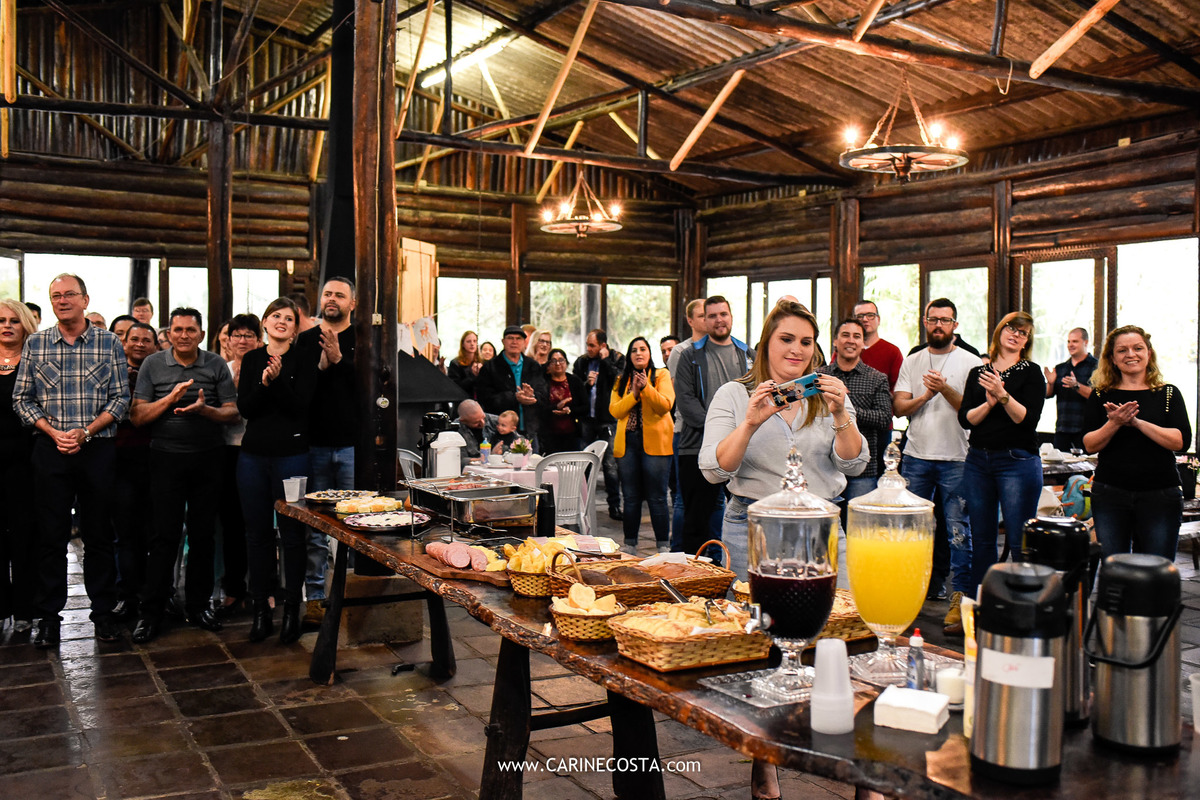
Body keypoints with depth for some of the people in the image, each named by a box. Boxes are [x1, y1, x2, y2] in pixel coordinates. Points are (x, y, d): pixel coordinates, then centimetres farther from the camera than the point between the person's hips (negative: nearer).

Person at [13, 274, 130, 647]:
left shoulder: (109, 343, 2)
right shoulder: (35, 344, 6)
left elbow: (121, 398, 0)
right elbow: (21, 399, 5)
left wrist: (86, 432, -11)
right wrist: (53, 432, -9)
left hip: (98, 448, -1)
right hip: (50, 449, 1)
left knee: (99, 533, 6)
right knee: (51, 534, 5)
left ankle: (103, 611, 17)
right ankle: (49, 615, 15)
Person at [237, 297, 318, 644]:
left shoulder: (303, 361, 0)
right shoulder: (251, 360, 10)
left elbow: (299, 405, -10)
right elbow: (244, 408, 0)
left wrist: (277, 380, -22)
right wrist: (263, 383, -16)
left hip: (291, 454, -3)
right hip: (253, 455, 3)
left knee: (291, 533, 1)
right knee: (257, 532, 7)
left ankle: (292, 609, 10)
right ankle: (260, 609, 16)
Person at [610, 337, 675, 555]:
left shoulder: (661, 375, 5)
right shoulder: (621, 381, 15)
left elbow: (665, 405, -9)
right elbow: (614, 410, 2)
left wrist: (646, 387, -21)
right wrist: (634, 394, -11)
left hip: (654, 442, -4)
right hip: (627, 442, 4)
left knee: (657, 497, -4)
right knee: (630, 497, 9)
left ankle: (663, 546, 3)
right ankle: (630, 545, 17)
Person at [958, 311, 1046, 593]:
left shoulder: (1031, 372, 2)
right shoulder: (978, 373, 12)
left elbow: (1029, 419, -10)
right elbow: (965, 419, 3)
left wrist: (1003, 395, -22)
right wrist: (988, 403, -14)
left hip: (1018, 462, -4)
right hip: (977, 461, 4)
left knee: (1019, 541, -5)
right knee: (981, 539, 9)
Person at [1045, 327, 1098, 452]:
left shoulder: (1095, 366, -1)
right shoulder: (1060, 368, 17)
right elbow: (1048, 394, 14)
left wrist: (1077, 386, -26)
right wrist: (1050, 383, -7)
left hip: (1084, 428, -5)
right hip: (1061, 428, 5)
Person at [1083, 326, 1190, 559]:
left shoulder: (1169, 394, 6)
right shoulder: (1101, 396, 7)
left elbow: (1181, 441, -7)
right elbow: (1089, 445, 1)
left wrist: (1137, 422, -18)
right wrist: (1114, 424, -17)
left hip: (1160, 496, 0)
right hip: (1109, 494, 1)